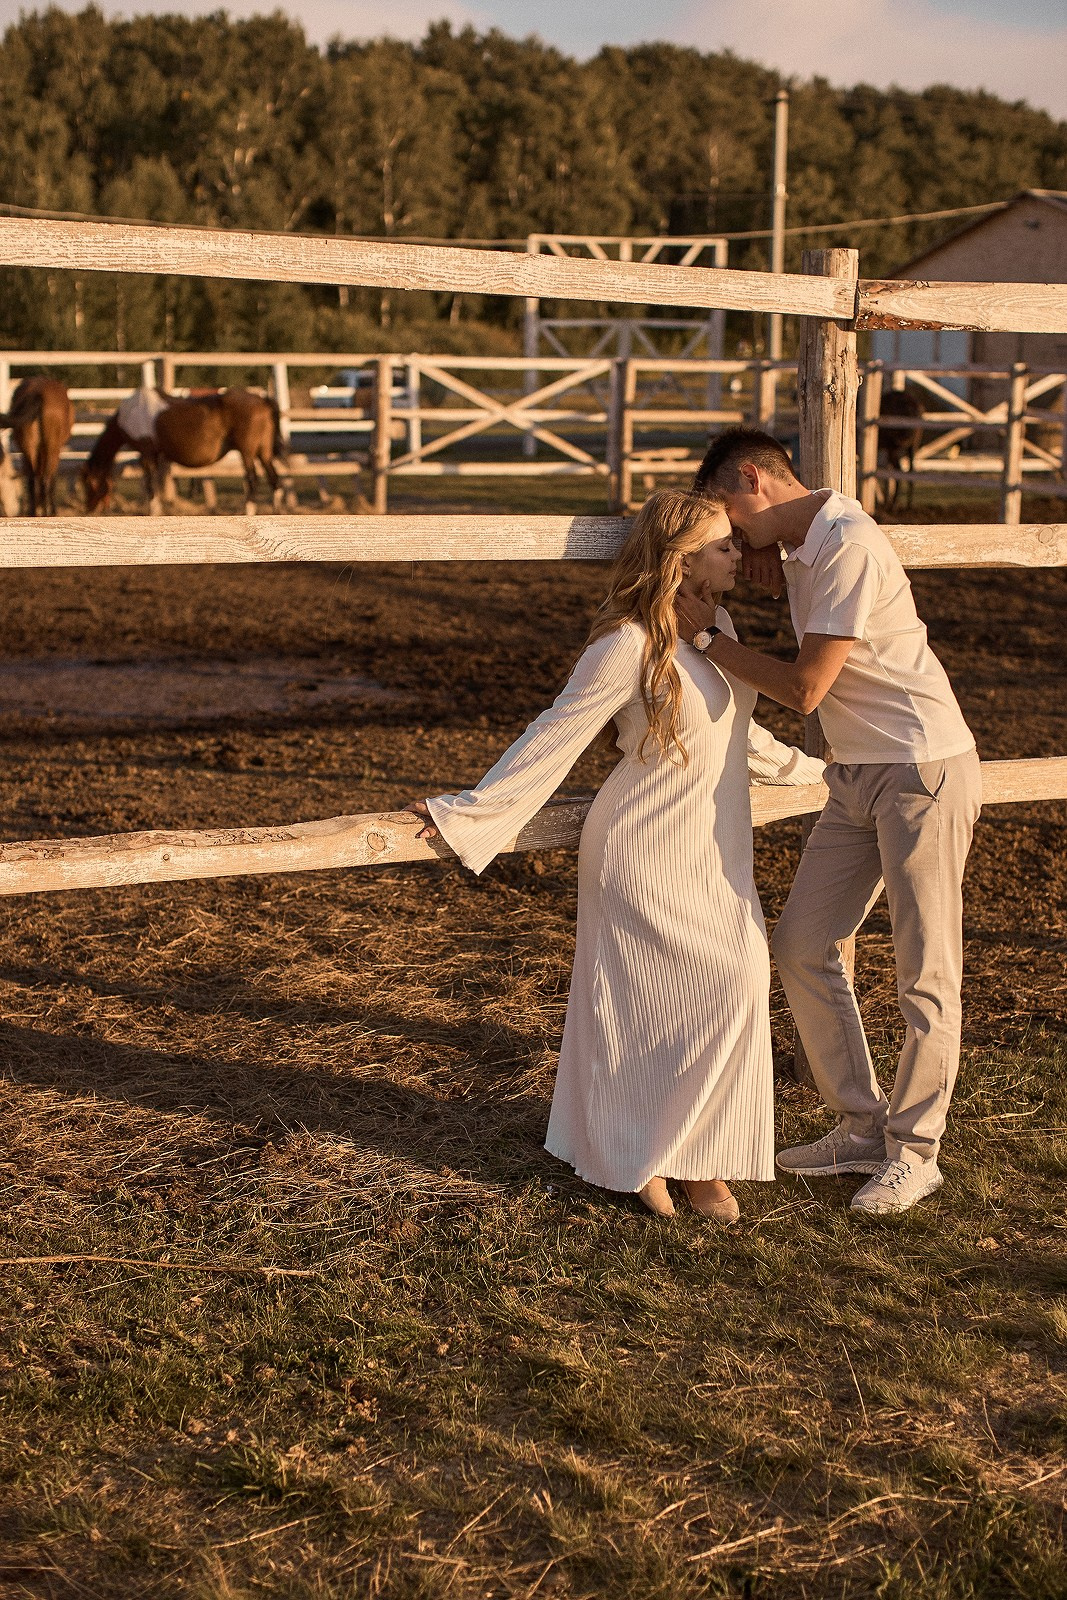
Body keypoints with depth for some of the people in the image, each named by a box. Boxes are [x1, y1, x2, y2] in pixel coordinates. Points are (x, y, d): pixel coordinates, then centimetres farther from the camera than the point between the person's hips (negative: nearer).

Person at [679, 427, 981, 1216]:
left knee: (925, 972, 0)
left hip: (925, 770, -10)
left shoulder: (847, 545, -20)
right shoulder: (798, 548, 7)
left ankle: (915, 1152, 13)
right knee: (803, 945, 9)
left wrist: (711, 639, -9)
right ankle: (862, 1125, 21)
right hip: (858, 774, 10)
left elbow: (805, 687, -20)